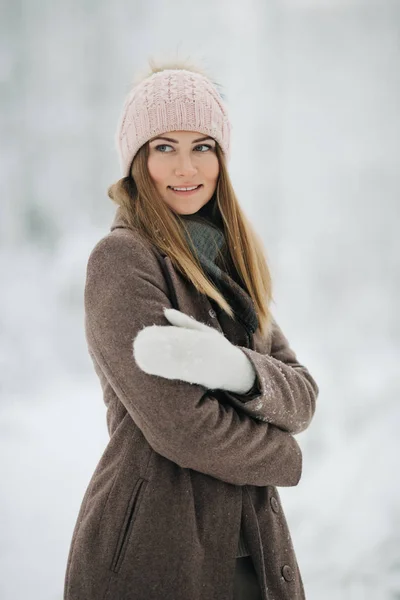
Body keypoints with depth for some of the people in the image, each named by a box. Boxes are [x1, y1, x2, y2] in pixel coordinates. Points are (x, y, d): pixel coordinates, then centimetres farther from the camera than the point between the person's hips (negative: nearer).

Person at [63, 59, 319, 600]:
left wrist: (238, 368, -20)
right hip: (155, 551, -7)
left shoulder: (230, 261, 11)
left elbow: (303, 397, 2)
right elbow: (179, 426, -20)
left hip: (253, 549, 7)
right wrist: (285, 457, -3)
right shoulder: (122, 260, -12)